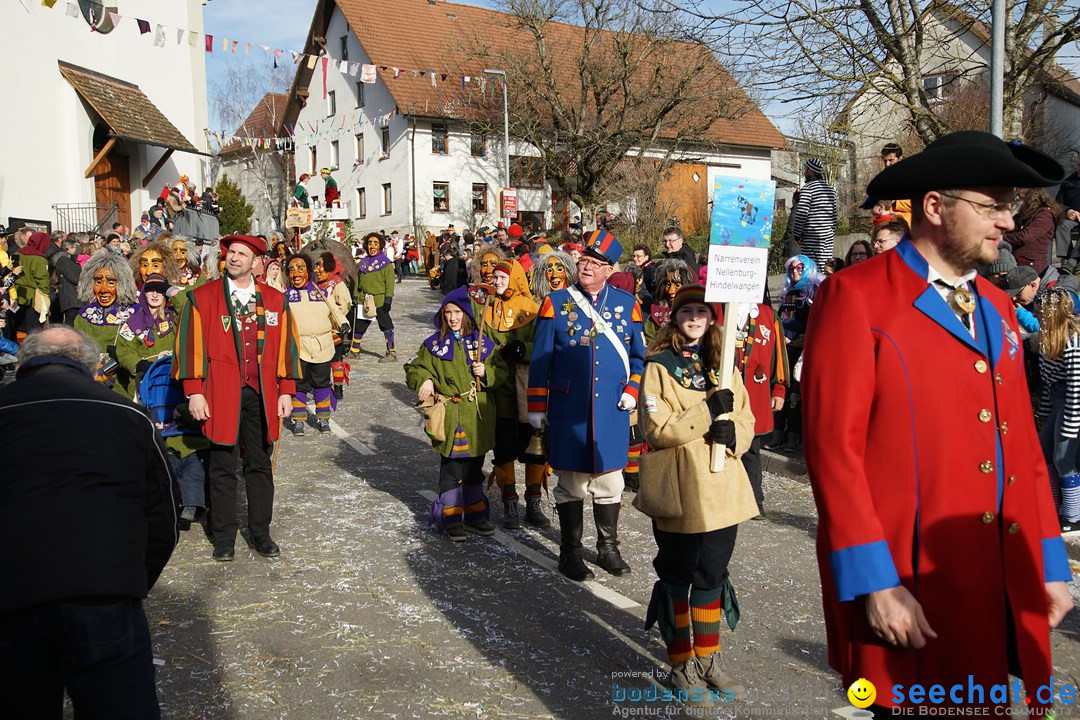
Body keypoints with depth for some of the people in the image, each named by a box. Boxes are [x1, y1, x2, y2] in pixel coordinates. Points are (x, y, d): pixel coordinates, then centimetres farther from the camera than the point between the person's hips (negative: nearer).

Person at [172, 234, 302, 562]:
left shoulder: (275, 300, 8)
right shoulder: (202, 297, 2)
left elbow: (286, 346, 9)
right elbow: (190, 346, -1)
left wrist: (286, 391, 4)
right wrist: (194, 392, -8)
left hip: (262, 395, 2)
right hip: (221, 394, -2)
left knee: (260, 466, 9)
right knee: (223, 468, 5)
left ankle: (261, 533, 20)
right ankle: (224, 537, 17)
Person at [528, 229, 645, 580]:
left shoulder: (627, 304, 6)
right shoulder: (556, 302, -1)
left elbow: (637, 356, 12)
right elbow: (540, 360, 1)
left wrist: (632, 390, -3)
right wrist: (536, 406, 0)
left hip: (613, 411, 2)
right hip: (569, 413, -2)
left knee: (610, 481, 12)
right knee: (572, 484, 6)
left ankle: (608, 548, 29)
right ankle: (570, 553, 21)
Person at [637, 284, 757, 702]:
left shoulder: (724, 367, 11)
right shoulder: (658, 367, -5)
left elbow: (746, 421, 9)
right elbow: (658, 429, -13)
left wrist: (733, 433, -14)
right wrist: (708, 411, -20)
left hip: (721, 489, 5)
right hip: (678, 491, -5)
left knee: (712, 575, 15)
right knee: (677, 578, 7)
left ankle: (709, 662, 30)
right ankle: (682, 666, 23)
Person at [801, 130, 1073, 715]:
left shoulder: (996, 307, 13)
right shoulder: (855, 297, -10)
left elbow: (1022, 444, 15)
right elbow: (834, 447, -15)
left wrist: (1049, 565, 12)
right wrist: (875, 584, -18)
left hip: (1007, 589, 7)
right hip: (912, 589, -7)